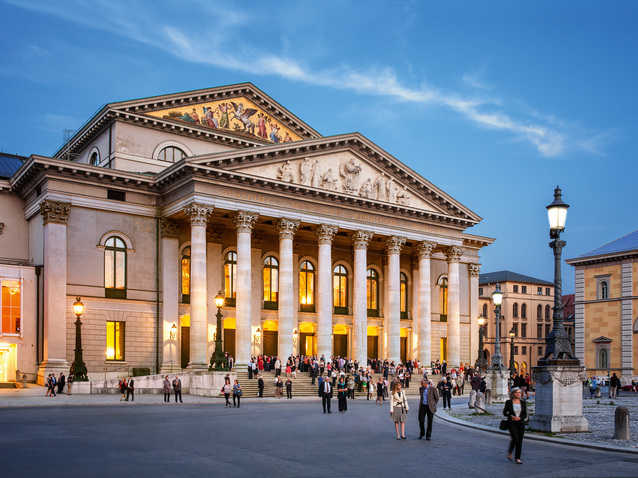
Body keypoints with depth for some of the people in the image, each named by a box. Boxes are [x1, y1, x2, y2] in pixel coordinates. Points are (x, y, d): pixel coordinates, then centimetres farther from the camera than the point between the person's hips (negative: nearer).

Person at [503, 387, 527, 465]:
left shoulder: (523, 403, 5)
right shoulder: (508, 402, -1)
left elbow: (525, 414, 5)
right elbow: (505, 412, 4)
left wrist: (519, 418, -14)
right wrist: (510, 416, -14)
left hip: (521, 423, 3)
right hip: (512, 423, -3)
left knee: (520, 441, 2)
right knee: (515, 439, -16)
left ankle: (517, 458, 13)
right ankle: (509, 452, 12)